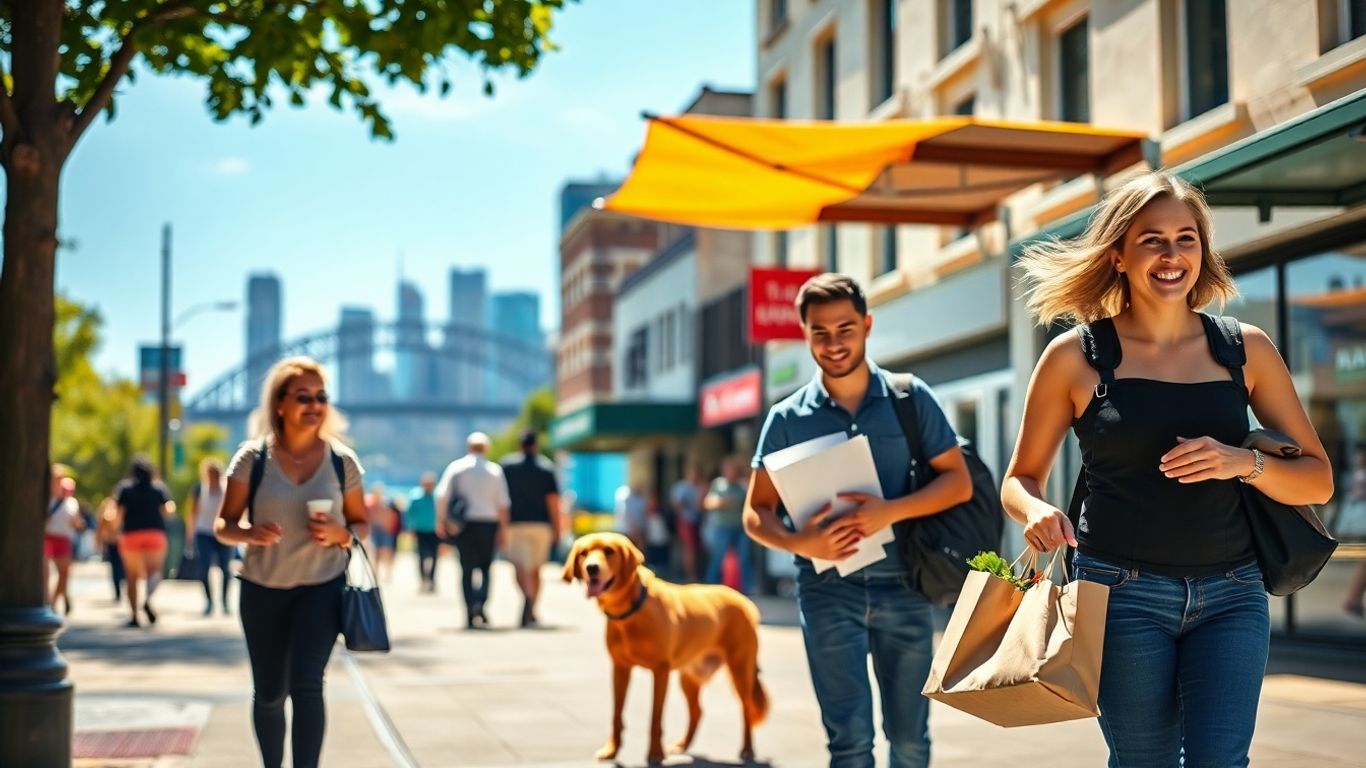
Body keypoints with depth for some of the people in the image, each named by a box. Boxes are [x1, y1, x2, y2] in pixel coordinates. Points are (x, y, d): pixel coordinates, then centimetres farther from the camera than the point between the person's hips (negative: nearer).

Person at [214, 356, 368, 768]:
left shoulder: (341, 460, -4)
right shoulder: (253, 457, -6)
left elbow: (361, 523, 6)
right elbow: (223, 526, -2)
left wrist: (340, 534, -16)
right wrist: (250, 533, -24)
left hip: (322, 587, -1)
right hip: (262, 588, 1)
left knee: (306, 685, -16)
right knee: (269, 693, 12)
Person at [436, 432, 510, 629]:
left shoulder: (456, 467, 2)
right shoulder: (494, 470, 3)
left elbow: (442, 496, -6)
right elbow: (503, 503, 1)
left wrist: (442, 520, 2)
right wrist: (503, 529, 7)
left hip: (463, 523, 0)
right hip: (488, 522, 0)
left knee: (466, 568, 7)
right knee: (485, 567, 8)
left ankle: (470, 614, 4)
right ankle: (480, 602, -17)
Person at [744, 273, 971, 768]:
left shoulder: (910, 399, 2)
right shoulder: (788, 419, 2)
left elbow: (958, 481, 0)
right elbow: (756, 513, 3)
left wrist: (891, 511, -16)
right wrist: (798, 542, -18)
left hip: (903, 587, 1)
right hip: (829, 592, -1)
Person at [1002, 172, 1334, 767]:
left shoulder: (1246, 350, 6)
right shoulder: (1076, 356, 0)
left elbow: (1317, 479, 8)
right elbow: (1020, 478, 7)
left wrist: (1242, 463, -12)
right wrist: (1037, 512, -16)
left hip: (1231, 594, 2)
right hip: (1123, 592, -1)